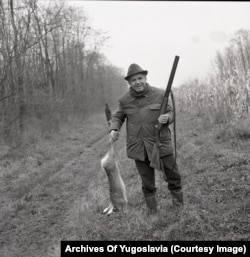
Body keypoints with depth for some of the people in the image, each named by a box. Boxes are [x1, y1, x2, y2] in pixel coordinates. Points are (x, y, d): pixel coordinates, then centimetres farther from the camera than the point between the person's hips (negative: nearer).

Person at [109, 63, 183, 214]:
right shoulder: (125, 100, 0)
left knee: (174, 177, 10)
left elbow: (171, 113, 5)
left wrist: (166, 117, -18)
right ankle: (153, 212, 32)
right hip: (138, 148, 1)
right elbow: (118, 117, 16)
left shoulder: (160, 94, -4)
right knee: (147, 183, 14)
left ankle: (180, 208, 33)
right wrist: (114, 129, -4)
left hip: (161, 144, -1)